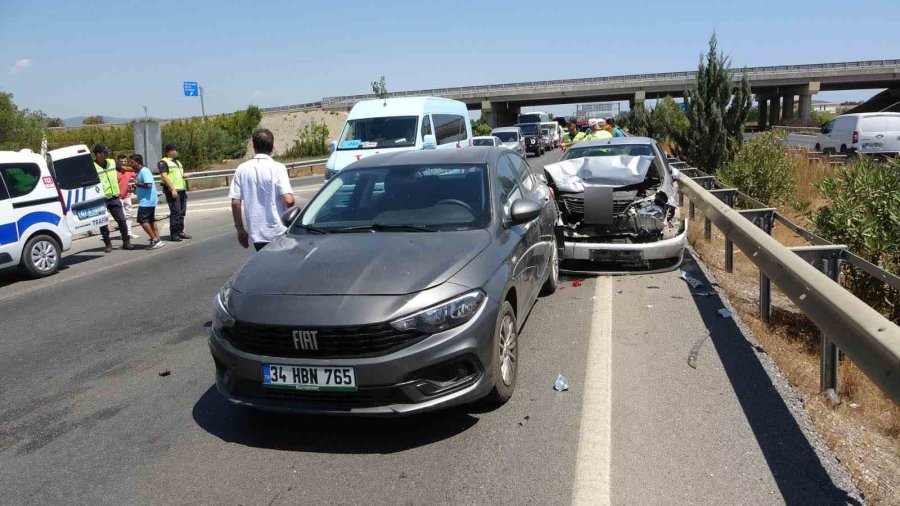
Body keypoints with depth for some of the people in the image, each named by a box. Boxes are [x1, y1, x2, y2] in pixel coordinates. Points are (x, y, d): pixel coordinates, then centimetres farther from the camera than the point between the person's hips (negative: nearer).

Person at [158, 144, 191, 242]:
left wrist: (185, 190, 22)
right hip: (172, 191, -8)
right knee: (175, 212, -10)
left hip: (181, 190, 8)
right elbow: (164, 176, -15)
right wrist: (172, 189, -22)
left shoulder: (177, 162, 21)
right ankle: (173, 234, -5)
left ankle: (180, 231, 18)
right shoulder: (163, 162, -5)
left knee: (182, 212, 9)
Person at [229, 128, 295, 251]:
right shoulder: (277, 168, -11)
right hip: (278, 232, -3)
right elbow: (288, 200, -19)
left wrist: (240, 229, 10)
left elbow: (235, 202, 0)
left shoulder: (242, 169, 0)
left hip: (256, 233, 3)